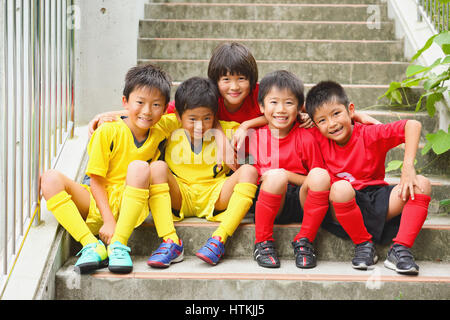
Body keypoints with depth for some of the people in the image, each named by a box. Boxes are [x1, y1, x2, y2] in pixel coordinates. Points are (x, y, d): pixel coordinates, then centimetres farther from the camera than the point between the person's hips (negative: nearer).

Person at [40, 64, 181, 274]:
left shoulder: (160, 134, 3)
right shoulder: (107, 133, -8)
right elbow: (96, 180, -9)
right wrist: (108, 221, -19)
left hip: (129, 207, 1)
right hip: (97, 203, 0)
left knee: (139, 167, -29)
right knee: (51, 179, -25)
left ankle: (118, 245, -33)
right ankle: (92, 246, -34)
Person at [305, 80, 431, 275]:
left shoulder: (369, 134, -8)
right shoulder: (319, 139, -3)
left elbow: (413, 125, -17)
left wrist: (408, 167, -26)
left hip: (378, 202, 1)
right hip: (343, 208, -1)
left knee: (421, 184, -19)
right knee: (340, 188, -36)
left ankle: (400, 250, -21)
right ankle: (363, 246, -15)